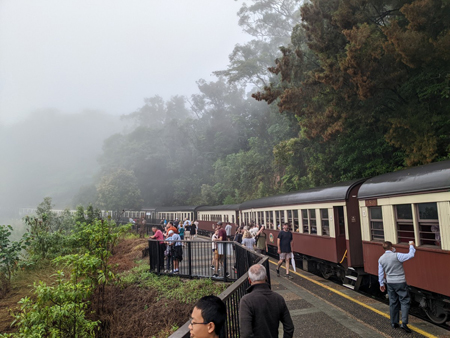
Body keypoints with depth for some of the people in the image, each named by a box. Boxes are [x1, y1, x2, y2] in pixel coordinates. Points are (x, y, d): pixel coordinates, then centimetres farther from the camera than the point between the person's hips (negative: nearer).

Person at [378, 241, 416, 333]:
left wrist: (381, 284, 19)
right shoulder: (396, 256, -17)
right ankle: (404, 323, -6)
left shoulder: (381, 259, 1)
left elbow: (380, 273, 8)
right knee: (404, 301, 3)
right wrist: (411, 246, 5)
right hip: (400, 282, -5)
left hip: (390, 283, 5)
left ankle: (394, 323, 21)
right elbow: (410, 255, -12)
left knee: (393, 303, 14)